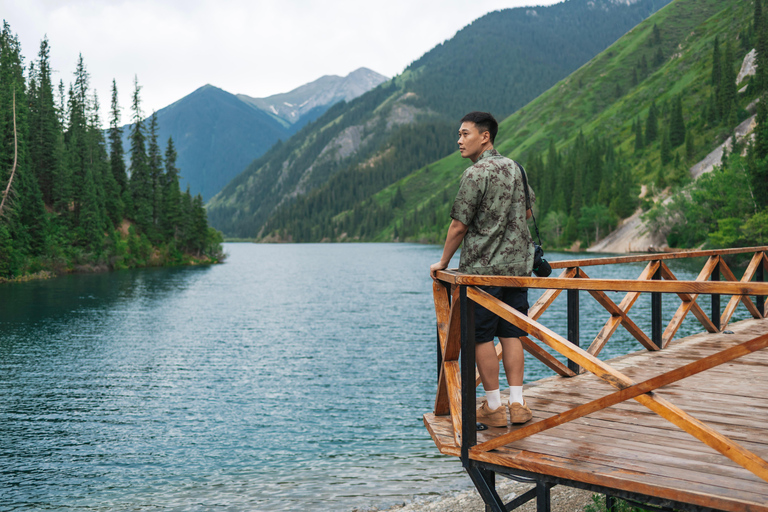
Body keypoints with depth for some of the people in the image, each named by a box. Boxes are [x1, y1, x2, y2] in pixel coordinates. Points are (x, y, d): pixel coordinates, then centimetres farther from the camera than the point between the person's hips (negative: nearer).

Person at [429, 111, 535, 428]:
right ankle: (517, 404, 11)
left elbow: (459, 225, -12)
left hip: (482, 268, -7)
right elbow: (527, 212, 20)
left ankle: (493, 408, 7)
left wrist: (443, 262, 0)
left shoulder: (476, 174, -13)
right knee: (511, 334, 10)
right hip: (517, 265, 7)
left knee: (481, 337, 2)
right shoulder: (514, 168, 11)